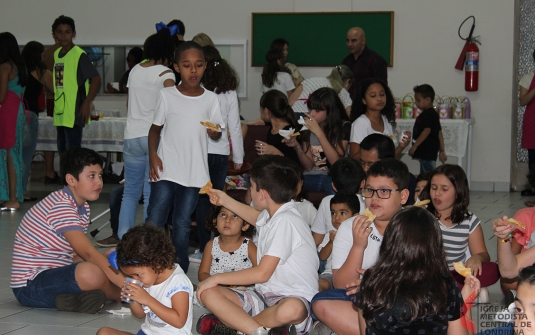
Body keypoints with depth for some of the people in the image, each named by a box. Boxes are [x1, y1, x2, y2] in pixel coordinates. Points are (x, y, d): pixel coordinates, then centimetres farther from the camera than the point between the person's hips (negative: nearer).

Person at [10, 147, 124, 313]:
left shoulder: (83, 207, 11)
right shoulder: (60, 207, -21)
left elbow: (78, 254, 9)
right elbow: (88, 253, -30)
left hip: (54, 274, 11)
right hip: (29, 286, -11)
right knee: (92, 273, -35)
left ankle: (73, 298, -10)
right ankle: (121, 295, -6)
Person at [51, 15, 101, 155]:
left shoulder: (79, 55, -10)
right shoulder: (56, 54, 13)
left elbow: (96, 79, -13)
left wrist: (86, 104, -17)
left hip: (74, 113, -8)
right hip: (60, 112, 8)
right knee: (62, 151, 12)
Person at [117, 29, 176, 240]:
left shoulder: (135, 71, 11)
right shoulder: (165, 74, -7)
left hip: (132, 136, 5)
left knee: (130, 192, 13)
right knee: (152, 193, -1)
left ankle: (123, 238, 10)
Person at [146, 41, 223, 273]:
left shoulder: (210, 99, 3)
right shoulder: (167, 95, -1)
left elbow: (217, 134, 8)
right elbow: (155, 128, 6)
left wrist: (214, 132, -15)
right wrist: (153, 156, -8)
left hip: (194, 173, 1)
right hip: (166, 170, -1)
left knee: (182, 225, 8)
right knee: (154, 222, -4)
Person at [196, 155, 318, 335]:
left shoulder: (285, 221, -17)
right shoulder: (271, 214, 11)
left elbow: (262, 273, -21)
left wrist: (217, 278, -10)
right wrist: (225, 201, 45)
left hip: (294, 298, -9)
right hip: (264, 295, 9)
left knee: (291, 309, -44)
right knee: (207, 293, -11)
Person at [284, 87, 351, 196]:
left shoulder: (343, 127, -2)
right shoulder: (307, 127, 7)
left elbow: (336, 162, -13)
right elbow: (309, 166, 5)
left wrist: (318, 132, -18)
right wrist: (296, 146, -13)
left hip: (334, 176, -3)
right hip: (312, 176, 3)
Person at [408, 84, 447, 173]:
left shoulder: (426, 114, -13)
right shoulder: (434, 114, 18)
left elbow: (427, 130, -24)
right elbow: (439, 133, 20)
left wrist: (415, 146, -24)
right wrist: (442, 150, 22)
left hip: (427, 151, -11)